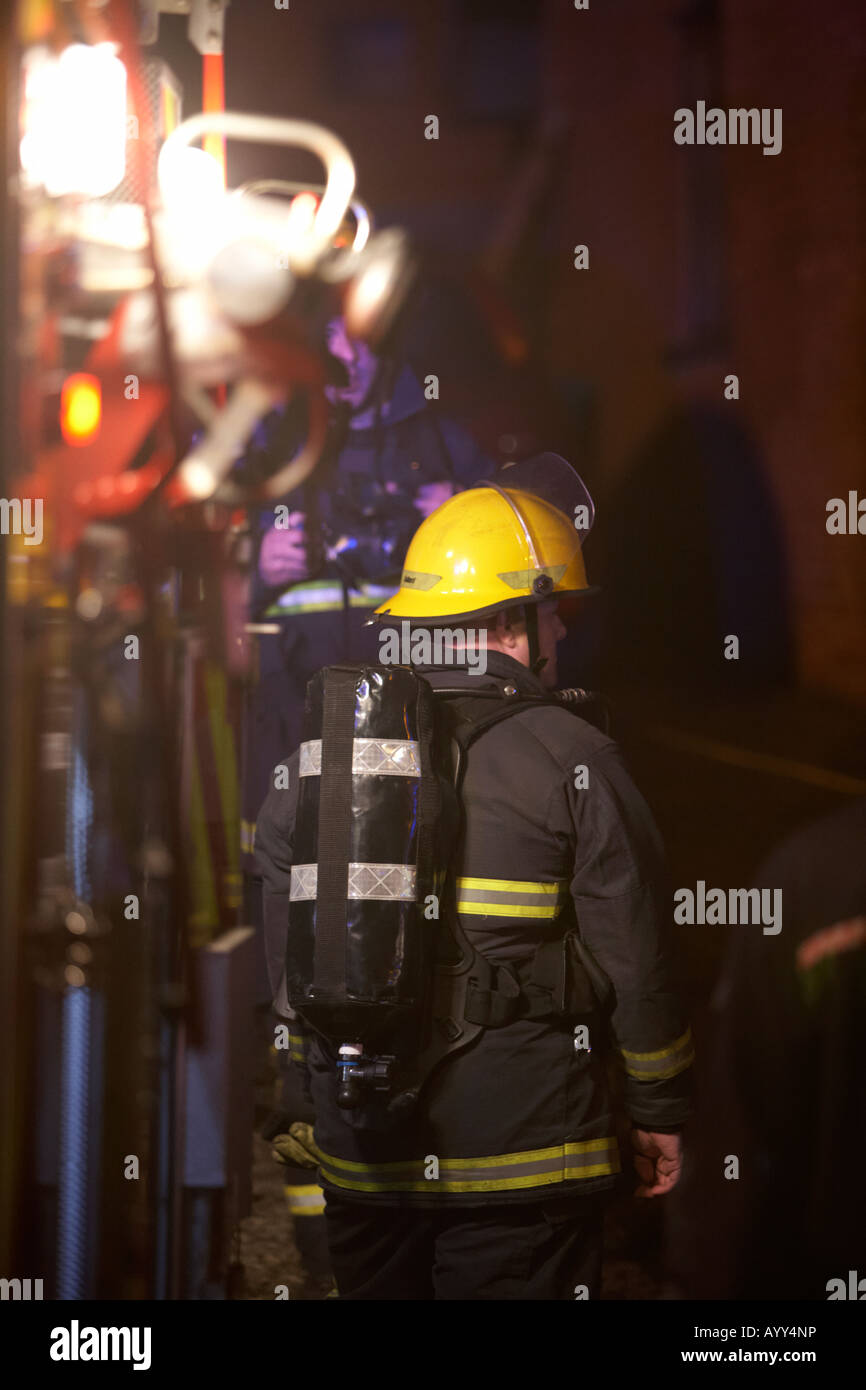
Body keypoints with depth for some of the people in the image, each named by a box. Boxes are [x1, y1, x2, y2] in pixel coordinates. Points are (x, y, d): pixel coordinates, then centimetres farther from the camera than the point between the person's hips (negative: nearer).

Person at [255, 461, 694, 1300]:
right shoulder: (570, 760, -8)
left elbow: (286, 954, 9)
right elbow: (635, 962, -7)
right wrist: (660, 1112, 6)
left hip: (361, 1165, 4)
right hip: (521, 1151, -4)